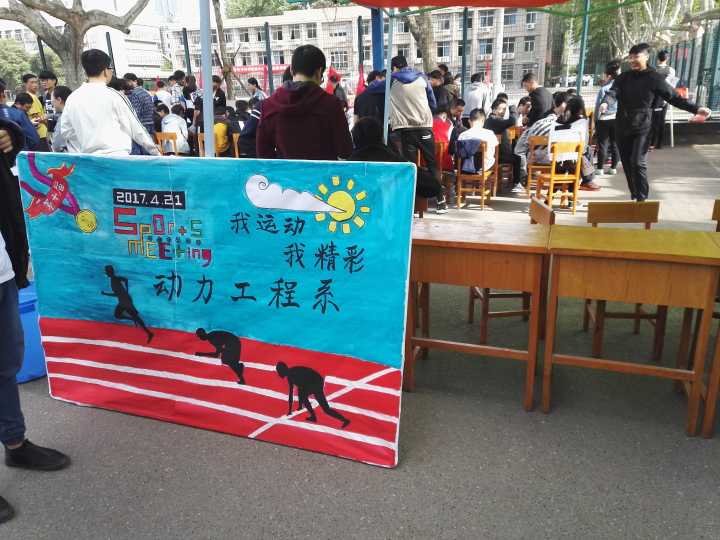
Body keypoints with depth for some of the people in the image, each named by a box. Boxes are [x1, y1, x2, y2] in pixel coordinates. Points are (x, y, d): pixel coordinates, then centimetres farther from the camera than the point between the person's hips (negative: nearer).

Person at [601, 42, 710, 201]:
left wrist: (696, 109, -7)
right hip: (622, 127, 4)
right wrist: (606, 102, -34)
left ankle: (641, 199, -8)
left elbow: (674, 97, 1)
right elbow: (613, 91, -10)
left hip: (642, 127, -4)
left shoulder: (655, 78, -1)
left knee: (638, 163, -15)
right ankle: (634, 195, 24)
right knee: (627, 164, 9)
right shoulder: (624, 77, 7)